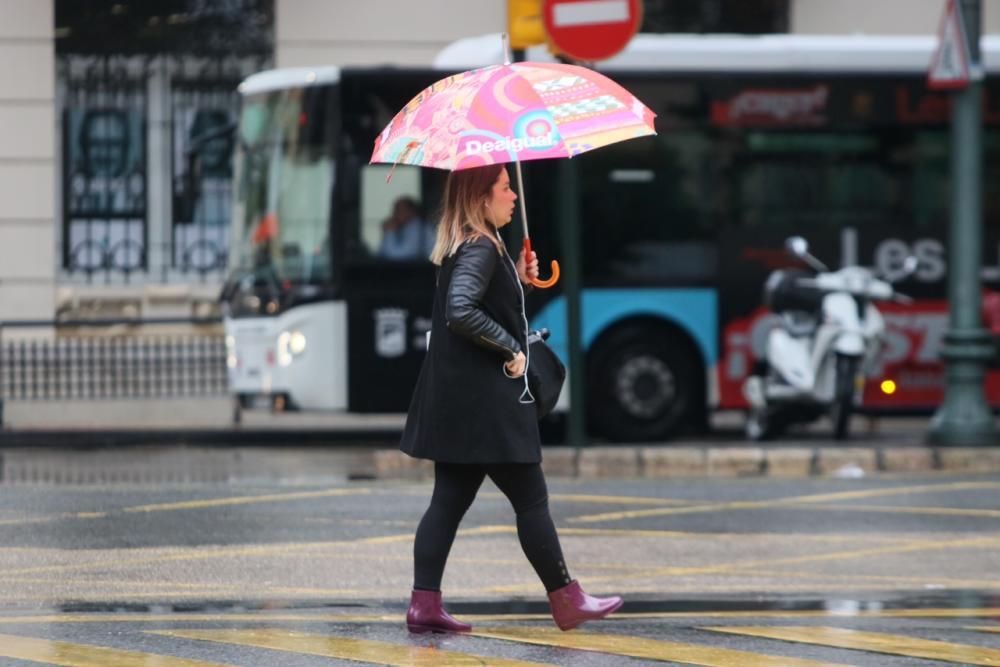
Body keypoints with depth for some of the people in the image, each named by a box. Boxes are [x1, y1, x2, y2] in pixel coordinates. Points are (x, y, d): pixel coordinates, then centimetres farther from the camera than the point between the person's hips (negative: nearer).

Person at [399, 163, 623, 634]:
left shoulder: (463, 247, 13)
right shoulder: (480, 250, -17)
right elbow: (461, 313, -29)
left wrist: (517, 280, 11)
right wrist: (511, 348, -20)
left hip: (456, 400, 10)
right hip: (485, 400, -10)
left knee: (450, 499, 8)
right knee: (530, 499, 1)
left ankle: (424, 605, 4)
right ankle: (566, 601, 9)